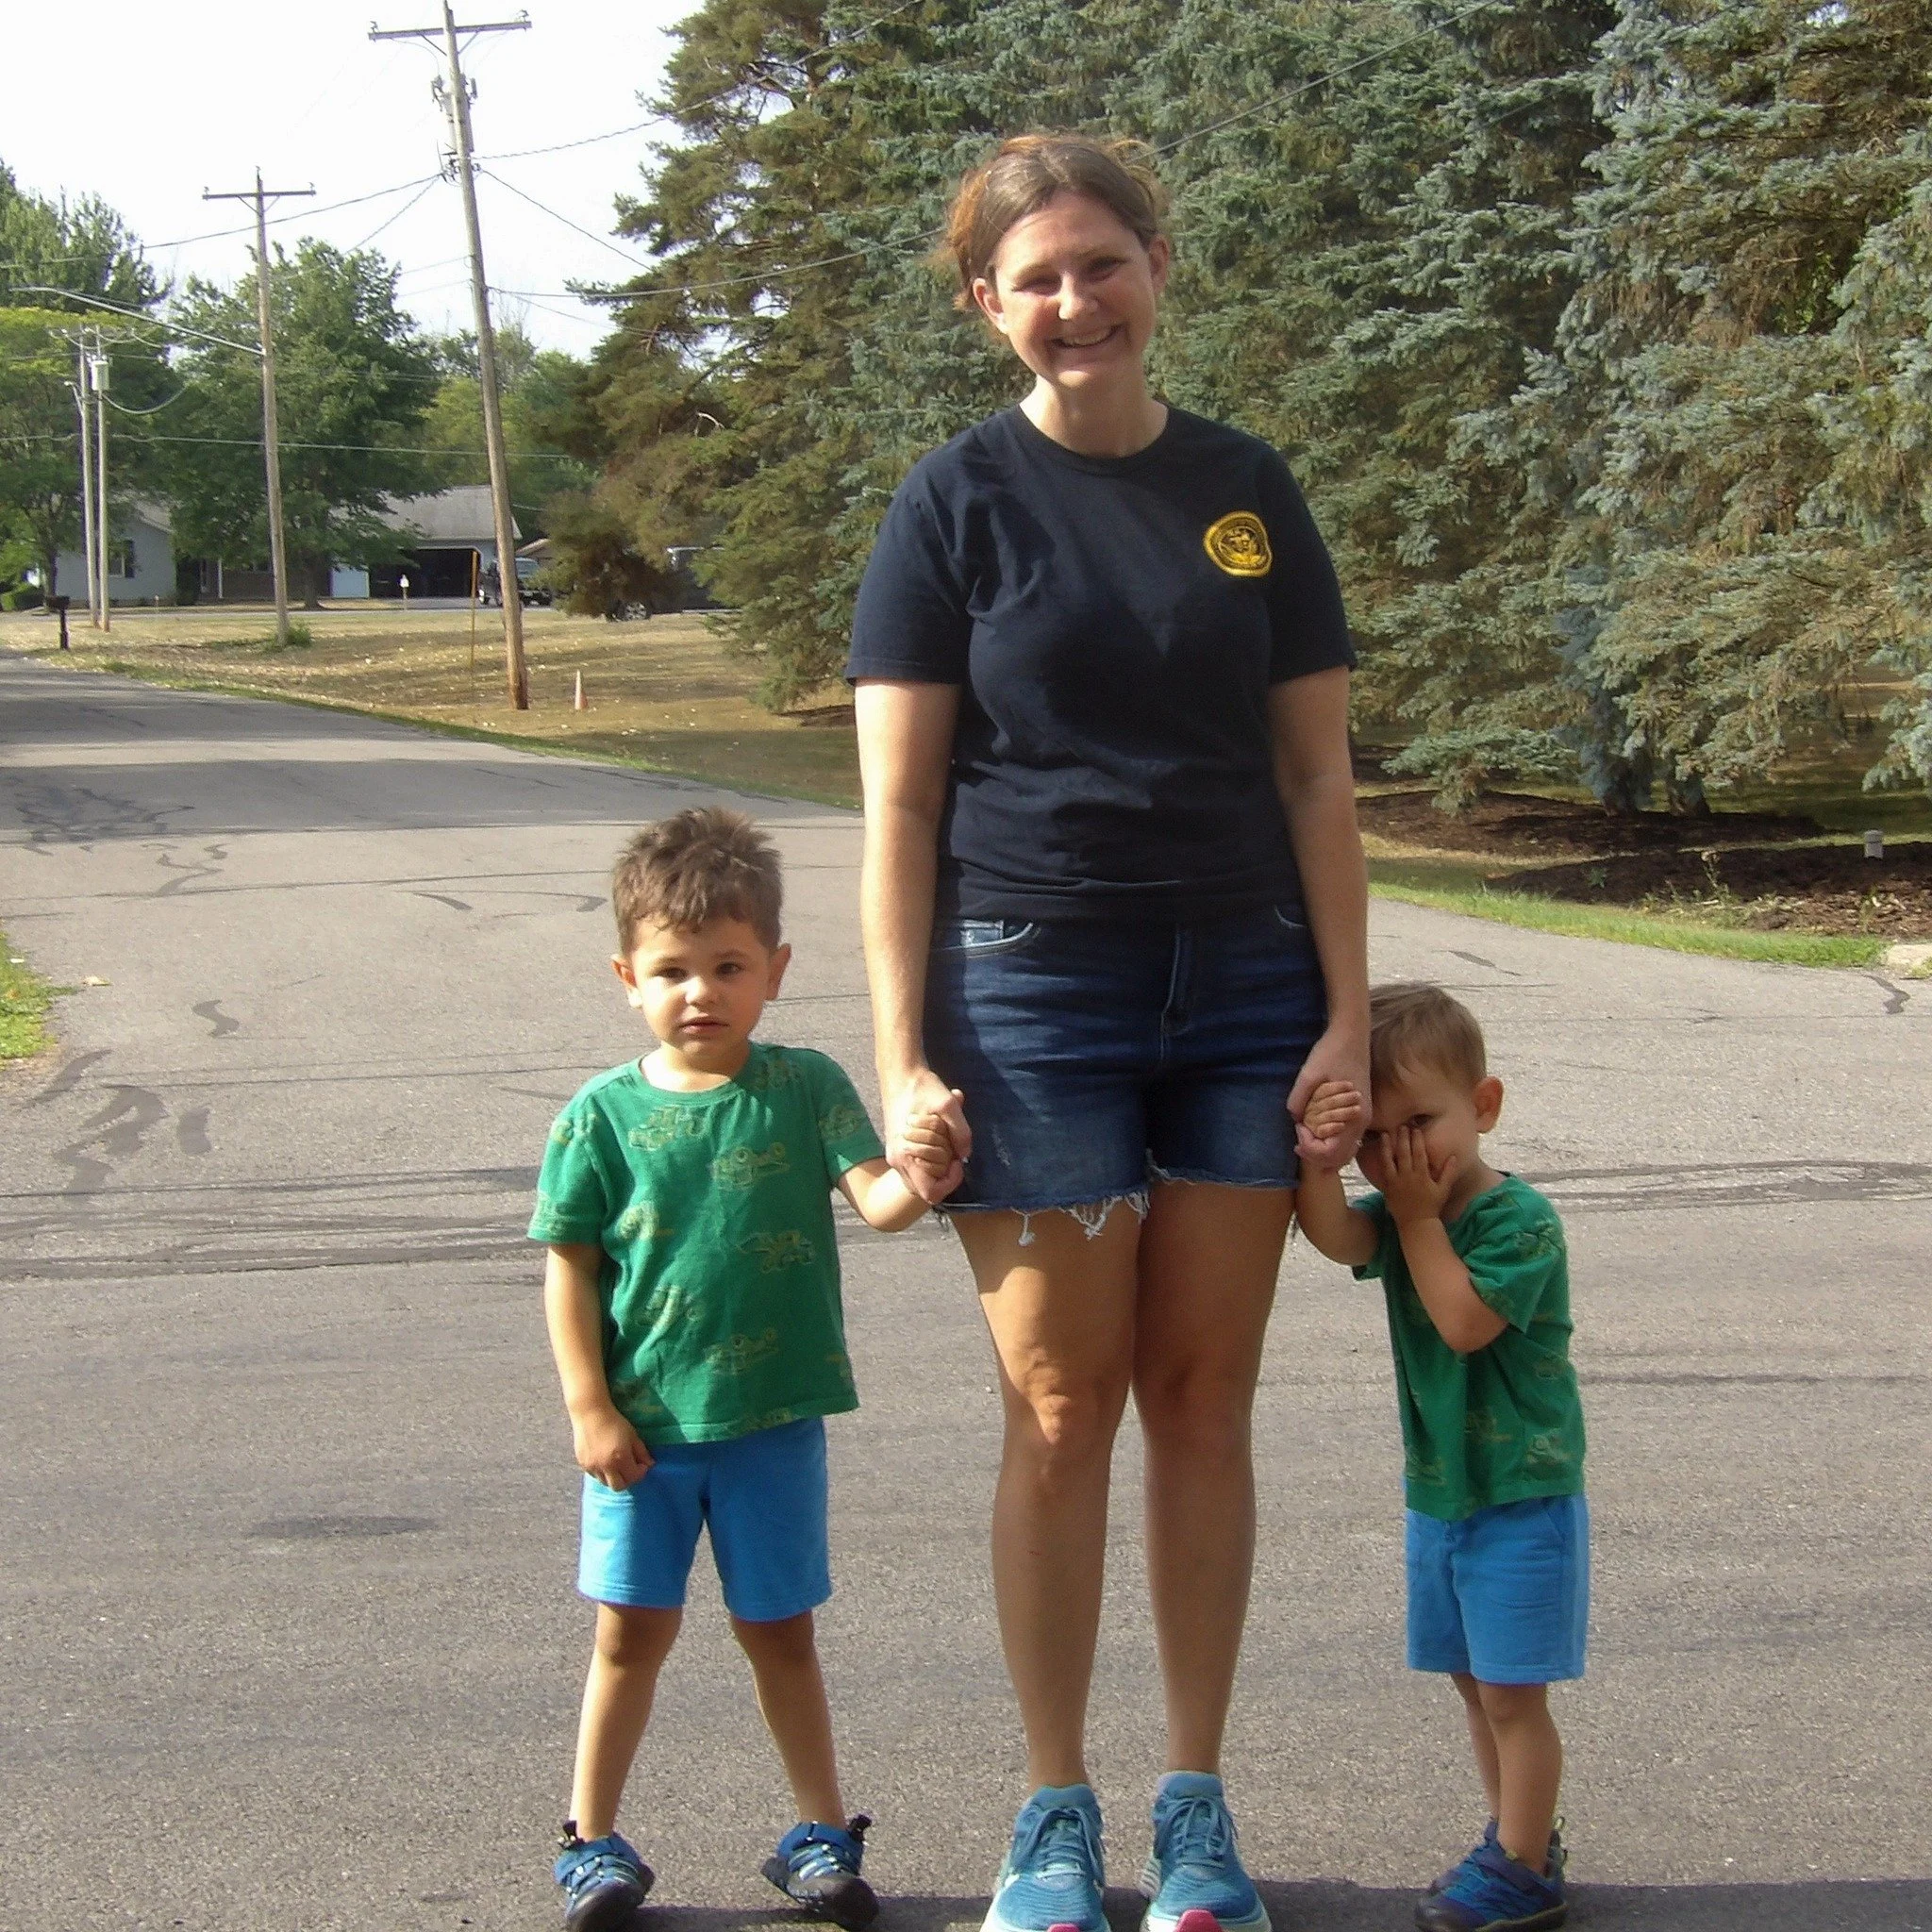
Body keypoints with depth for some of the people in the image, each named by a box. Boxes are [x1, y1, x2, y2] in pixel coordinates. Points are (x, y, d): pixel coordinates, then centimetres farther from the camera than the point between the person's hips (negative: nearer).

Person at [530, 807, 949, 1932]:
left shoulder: (805, 1091, -3)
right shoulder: (604, 1117, -4)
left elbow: (874, 1198, -12)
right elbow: (569, 1268, -1)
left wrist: (918, 1179, -36)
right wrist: (589, 1408, -6)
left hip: (773, 1417, 0)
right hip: (643, 1426, 0)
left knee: (779, 1628, 10)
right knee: (633, 1630, 7)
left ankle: (822, 1833, 24)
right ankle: (595, 1841, 20)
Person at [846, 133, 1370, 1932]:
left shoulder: (1248, 492, 8)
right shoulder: (958, 500, 0)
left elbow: (1315, 775, 8)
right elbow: (898, 803, -3)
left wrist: (1348, 1015, 0)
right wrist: (904, 1059, -9)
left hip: (1242, 988, 3)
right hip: (1033, 989, -2)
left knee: (1205, 1401, 7)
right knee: (1063, 1410, 1)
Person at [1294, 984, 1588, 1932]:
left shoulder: (1519, 1219, -16)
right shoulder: (1398, 1218, 3)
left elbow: (1465, 1320, -26)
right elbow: (1331, 1232, -18)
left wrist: (1419, 1216, -19)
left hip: (1522, 1496, -7)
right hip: (1437, 1491, 7)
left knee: (1511, 1689, -2)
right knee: (1476, 1682, 16)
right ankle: (1519, 1836, 29)